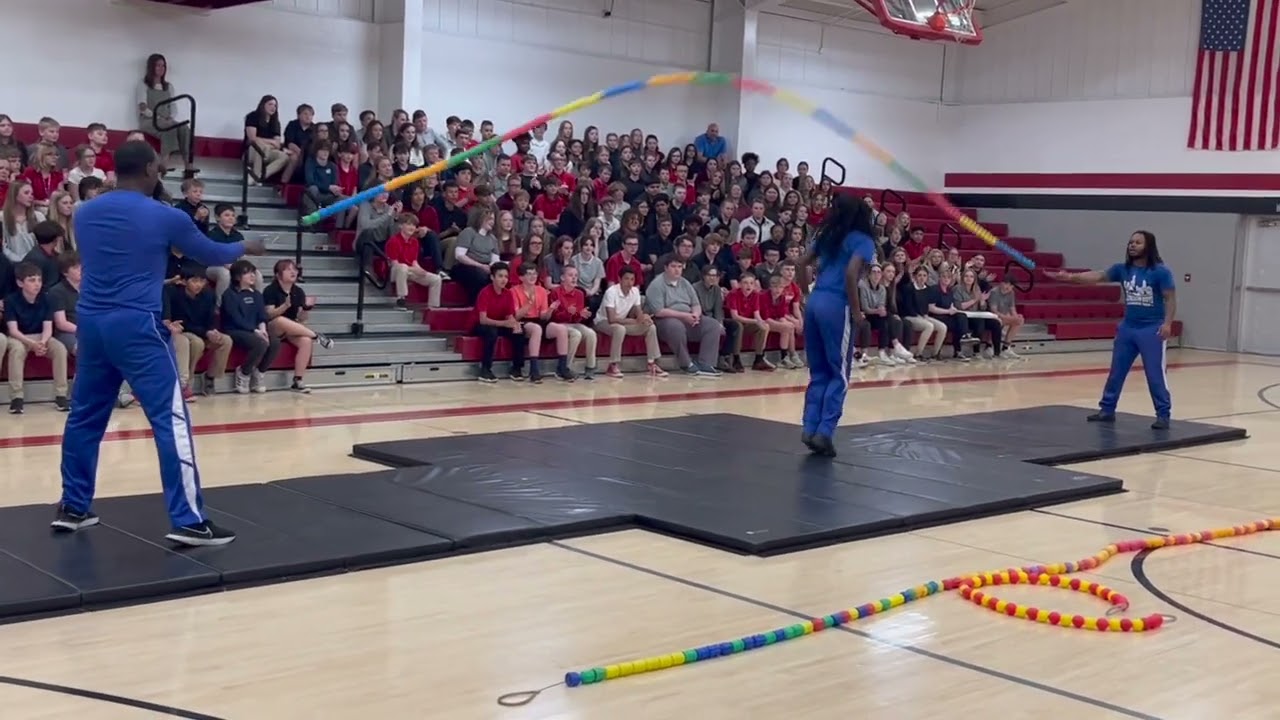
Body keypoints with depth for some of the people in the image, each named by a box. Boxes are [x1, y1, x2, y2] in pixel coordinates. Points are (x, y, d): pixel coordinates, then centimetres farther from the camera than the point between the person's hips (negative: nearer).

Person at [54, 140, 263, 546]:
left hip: (90, 323, 7)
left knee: (84, 416, 17)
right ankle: (188, 521, -7)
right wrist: (246, 247, 29)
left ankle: (72, 508, 26)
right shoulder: (165, 218, -6)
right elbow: (213, 255, 9)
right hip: (136, 327, -6)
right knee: (171, 419, -5)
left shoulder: (84, 214, 9)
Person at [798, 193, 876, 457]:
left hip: (814, 302, 7)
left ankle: (810, 428, 7)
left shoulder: (827, 235, 15)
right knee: (839, 375, 2)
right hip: (836, 306, -6)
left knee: (818, 372, 13)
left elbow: (804, 262, 19)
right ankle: (824, 432, -5)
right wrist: (856, 311, -11)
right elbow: (851, 274, -17)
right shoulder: (863, 241, -4)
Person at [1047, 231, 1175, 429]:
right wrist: (1071, 277, -23)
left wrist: (1167, 323, -21)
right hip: (1127, 328, 6)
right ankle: (1107, 409, 23)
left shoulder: (1160, 271, -10)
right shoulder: (1122, 269, 3)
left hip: (1152, 329, -6)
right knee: (1116, 371, 12)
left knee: (1155, 375, -3)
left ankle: (1163, 415, 6)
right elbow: (1098, 276, -8)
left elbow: (1170, 299, -9)